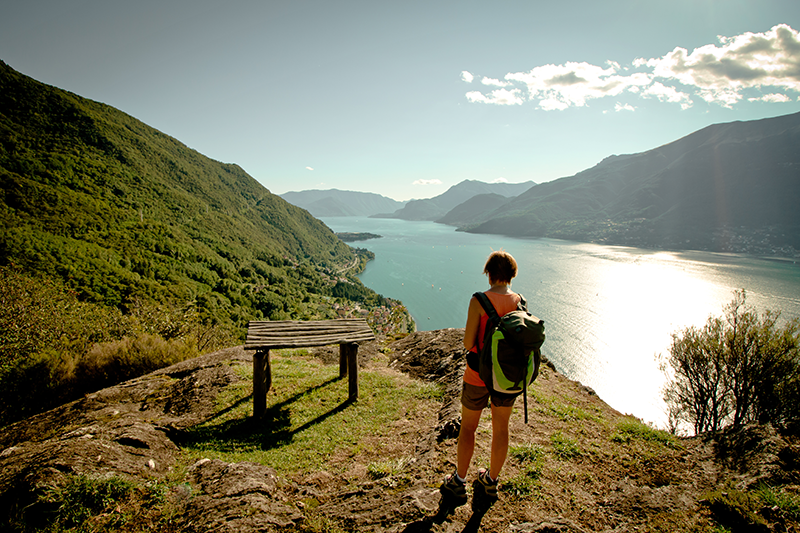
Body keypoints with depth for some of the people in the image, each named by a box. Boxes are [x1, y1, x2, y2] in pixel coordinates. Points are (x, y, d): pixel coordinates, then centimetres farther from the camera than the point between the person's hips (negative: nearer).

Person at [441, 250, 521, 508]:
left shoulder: (479, 302, -19)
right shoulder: (519, 301, -6)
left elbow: (468, 343, -18)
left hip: (479, 374, -3)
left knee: (468, 427, 13)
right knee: (501, 428, 17)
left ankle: (458, 484, 24)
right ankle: (490, 483, 33)